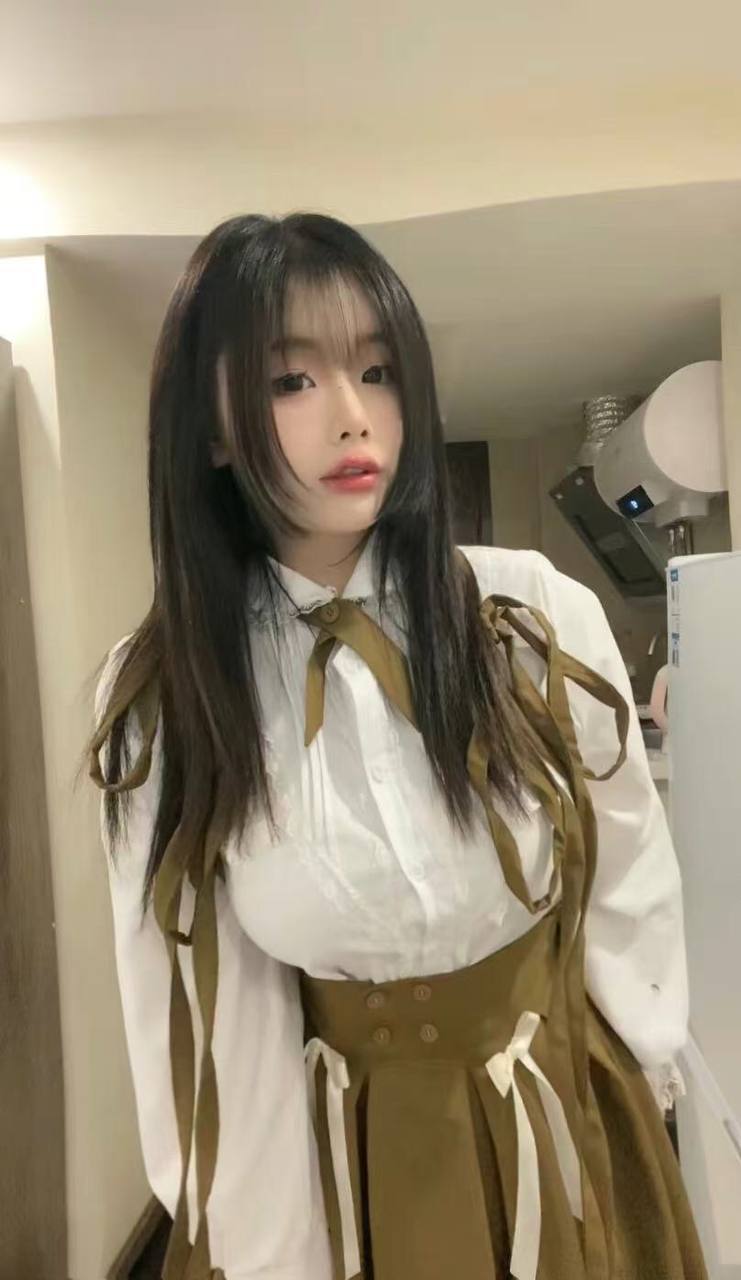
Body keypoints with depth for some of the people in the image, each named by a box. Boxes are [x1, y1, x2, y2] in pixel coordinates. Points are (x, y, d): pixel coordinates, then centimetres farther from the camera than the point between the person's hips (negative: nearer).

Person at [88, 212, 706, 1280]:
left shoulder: (543, 617, -18)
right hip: (325, 1145, 0)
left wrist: (629, 1101, 5)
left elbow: (629, 887, -5)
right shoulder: (155, 695, -17)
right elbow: (204, 1014, -11)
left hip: (560, 1126, 1)